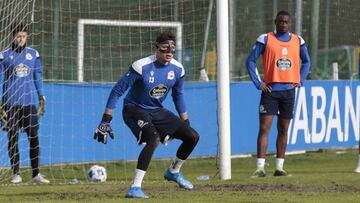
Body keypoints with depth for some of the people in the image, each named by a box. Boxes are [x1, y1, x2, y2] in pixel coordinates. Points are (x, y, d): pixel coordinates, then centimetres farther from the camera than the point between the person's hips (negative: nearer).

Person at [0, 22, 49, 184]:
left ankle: (36, 174, 3)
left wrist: (42, 98, 10)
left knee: (34, 137, -2)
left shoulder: (33, 54, 9)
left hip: (29, 102, 2)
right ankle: (16, 174, 5)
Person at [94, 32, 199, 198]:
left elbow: (178, 97, 13)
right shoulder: (142, 67, -23)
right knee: (154, 139, -34)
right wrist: (105, 121, -21)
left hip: (157, 111, 7)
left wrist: (186, 124, 14)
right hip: (135, 110, -7)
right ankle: (135, 188, -34)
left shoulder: (177, 69, -5)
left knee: (193, 136, 2)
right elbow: (117, 91, -19)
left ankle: (173, 172, 28)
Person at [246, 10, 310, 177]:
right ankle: (260, 167, -12)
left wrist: (300, 80, 10)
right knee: (264, 127, -10)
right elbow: (250, 61, 0)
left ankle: (279, 167, 12)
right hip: (270, 89, -3)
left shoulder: (297, 41, 9)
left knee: (283, 129, 7)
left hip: (288, 90, 3)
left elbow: (306, 61, 23)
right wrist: (258, 83, -7)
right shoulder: (265, 39, -2)